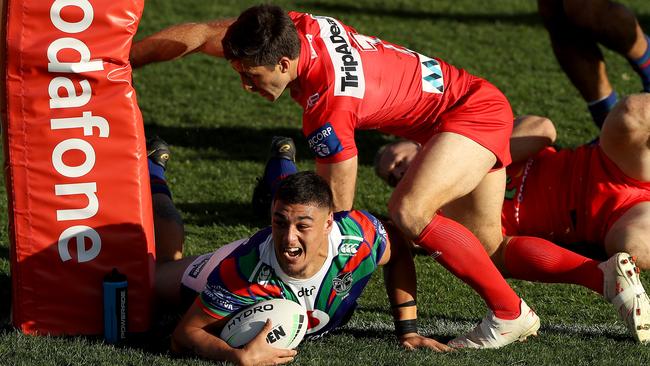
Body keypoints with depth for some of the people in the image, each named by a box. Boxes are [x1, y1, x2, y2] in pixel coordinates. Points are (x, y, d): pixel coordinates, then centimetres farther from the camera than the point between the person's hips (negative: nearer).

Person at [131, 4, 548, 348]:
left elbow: (338, 209, -24)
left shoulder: (329, 109, -34)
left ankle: (512, 314, -16)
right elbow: (197, 35, -4)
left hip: (475, 112, -10)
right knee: (487, 246, 12)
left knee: (409, 212, -27)